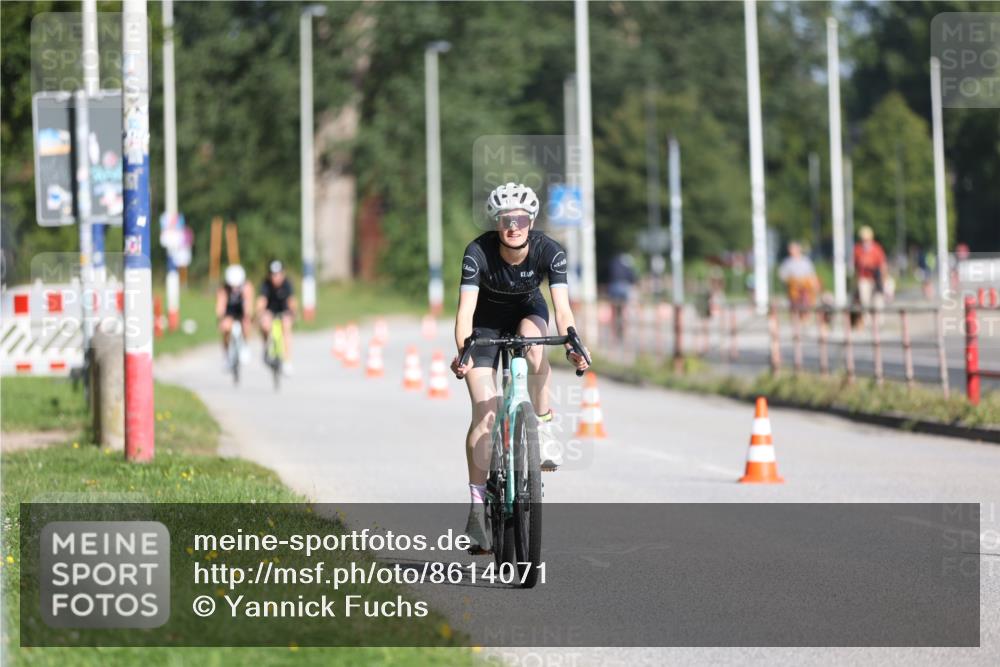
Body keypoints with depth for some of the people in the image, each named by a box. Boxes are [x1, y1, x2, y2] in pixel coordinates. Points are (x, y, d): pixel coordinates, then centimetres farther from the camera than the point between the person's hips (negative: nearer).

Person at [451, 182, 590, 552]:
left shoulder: (549, 251, -27)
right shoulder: (478, 252, -30)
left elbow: (562, 307, -34)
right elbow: (466, 308, -37)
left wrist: (572, 346, -52)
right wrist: (462, 351, -54)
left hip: (527, 310, 1)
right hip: (487, 318, -1)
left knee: (533, 339, -37)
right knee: (485, 414, -11)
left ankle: (543, 427, -20)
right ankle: (477, 505, -3)